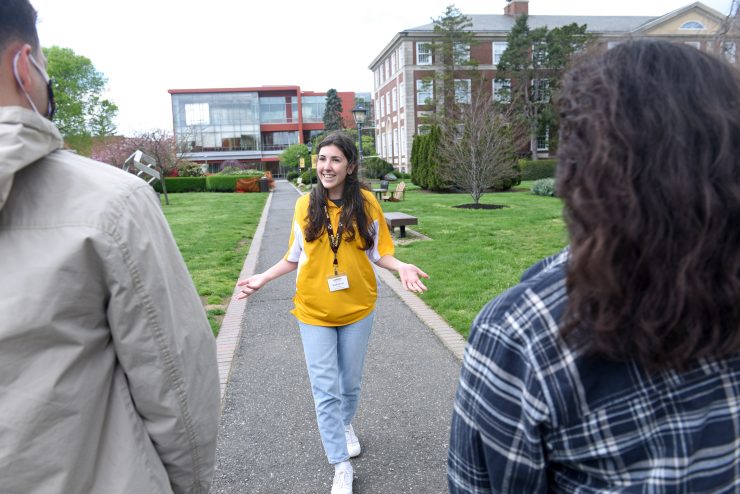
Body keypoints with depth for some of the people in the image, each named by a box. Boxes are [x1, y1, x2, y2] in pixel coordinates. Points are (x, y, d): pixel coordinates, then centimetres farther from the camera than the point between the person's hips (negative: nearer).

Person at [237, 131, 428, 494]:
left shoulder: (366, 202, -9)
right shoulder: (305, 205, -6)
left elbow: (378, 252, -2)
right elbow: (296, 256, 3)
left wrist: (400, 267, -21)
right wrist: (264, 277, -6)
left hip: (357, 308, 0)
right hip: (314, 312, 0)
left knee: (351, 382, 19)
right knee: (325, 390, 3)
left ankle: (346, 425, 52)